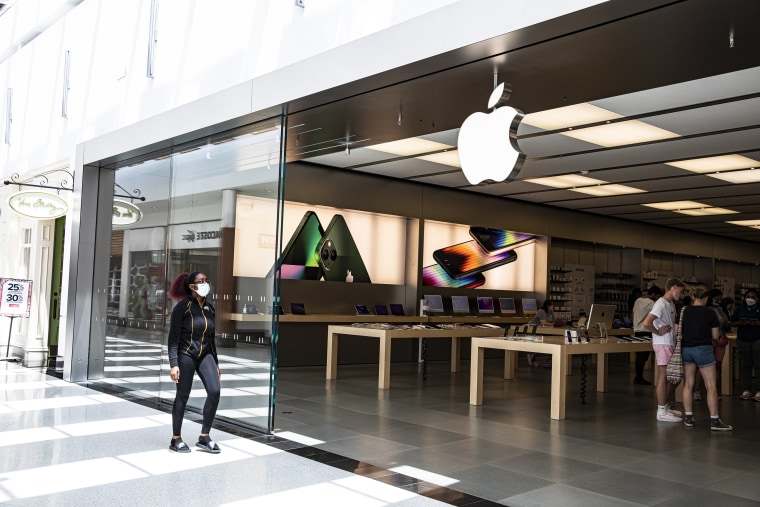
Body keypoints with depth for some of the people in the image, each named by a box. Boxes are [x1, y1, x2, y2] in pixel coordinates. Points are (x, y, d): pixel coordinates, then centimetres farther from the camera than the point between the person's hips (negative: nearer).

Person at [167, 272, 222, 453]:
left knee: (215, 391, -10)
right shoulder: (182, 307, -10)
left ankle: (204, 437, 1)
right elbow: (173, 337, -12)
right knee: (183, 396, 3)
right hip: (185, 355, -5)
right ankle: (176, 439, 19)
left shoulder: (209, 308, 8)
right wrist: (174, 364, -19)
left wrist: (216, 362, 16)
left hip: (205, 355, 5)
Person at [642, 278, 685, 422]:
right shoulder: (661, 304, -16)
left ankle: (665, 407, 27)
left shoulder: (672, 304, 15)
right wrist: (658, 332, -16)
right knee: (663, 377, -5)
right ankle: (662, 412, 1)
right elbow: (646, 323, -28)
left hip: (671, 344, 10)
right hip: (663, 344, -10)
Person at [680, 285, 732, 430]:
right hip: (703, 349, -4)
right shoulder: (710, 313, -5)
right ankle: (714, 421, -1)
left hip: (686, 349, 4)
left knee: (688, 385, 10)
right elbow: (715, 336, -2)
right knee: (711, 386, 0)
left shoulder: (684, 311, 2)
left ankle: (688, 418, 13)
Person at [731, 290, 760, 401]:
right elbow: (733, 322, 11)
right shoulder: (740, 308, 11)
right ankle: (746, 390, 7)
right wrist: (740, 323, -9)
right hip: (743, 340, 2)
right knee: (745, 365, 3)